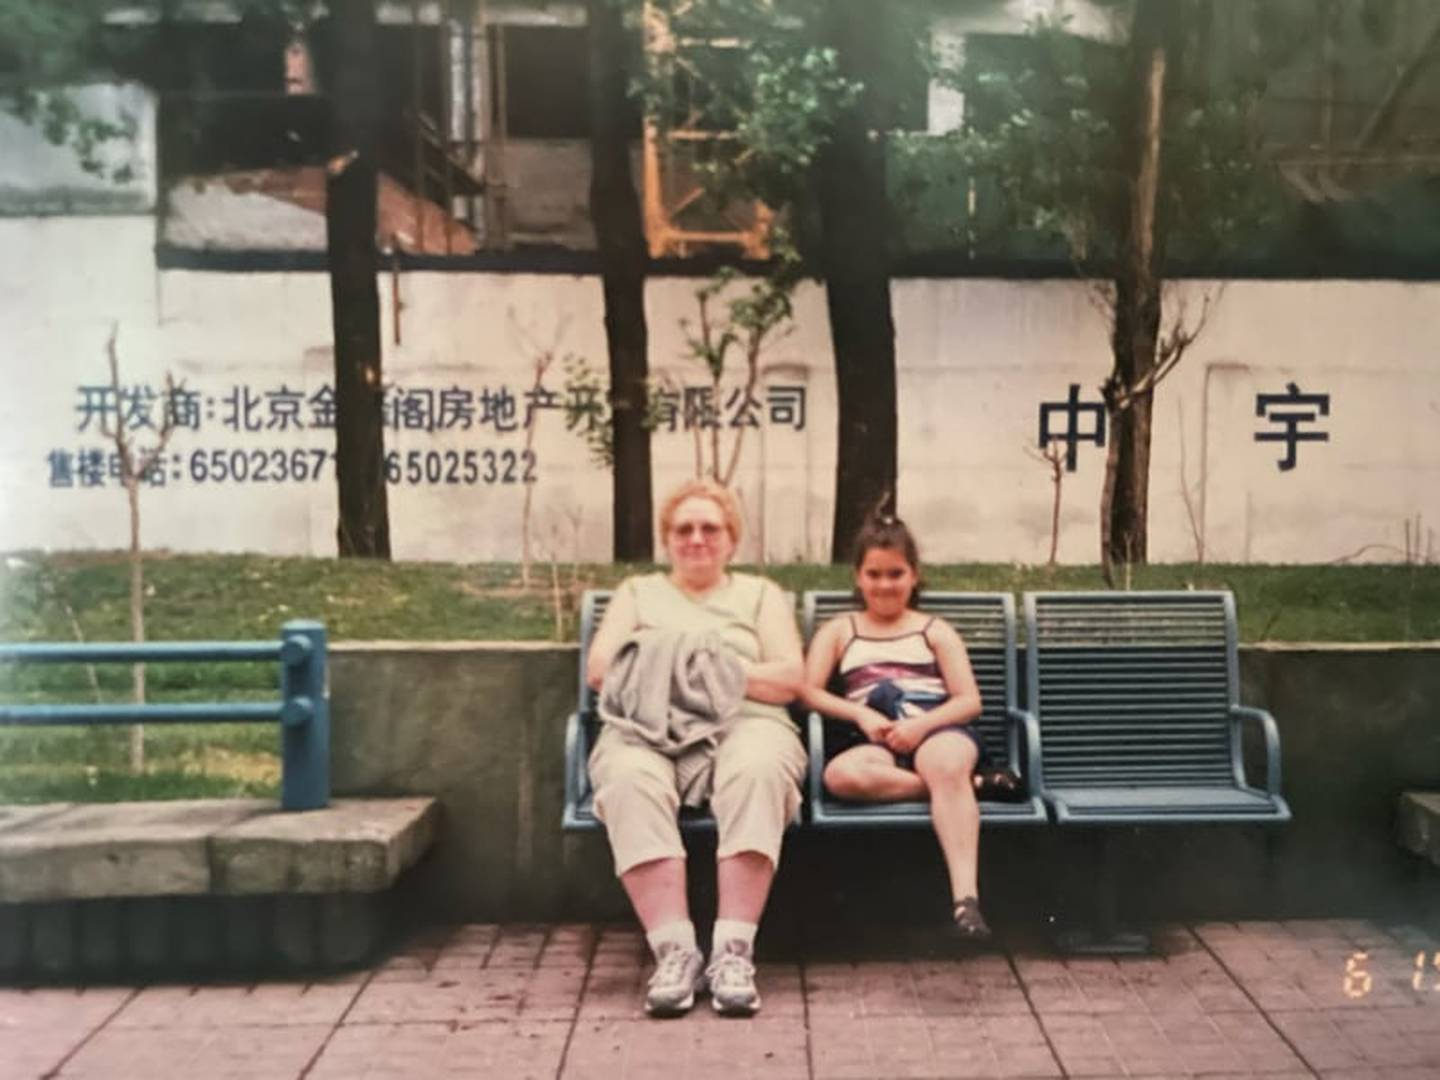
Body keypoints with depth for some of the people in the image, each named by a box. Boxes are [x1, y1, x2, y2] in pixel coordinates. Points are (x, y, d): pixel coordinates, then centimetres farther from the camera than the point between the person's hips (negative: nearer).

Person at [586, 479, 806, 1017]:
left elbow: (789, 677, 9)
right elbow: (599, 668, 12)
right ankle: (673, 950, -38)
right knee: (629, 780, -36)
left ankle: (734, 951, -38)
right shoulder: (637, 592, 28)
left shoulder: (759, 593, 24)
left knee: (756, 770, -37)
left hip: (745, 721, 0)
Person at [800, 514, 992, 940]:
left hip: (938, 730, 0)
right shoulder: (839, 630, 23)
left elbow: (969, 701, 8)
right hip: (874, 742, 1)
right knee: (841, 774, -36)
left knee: (946, 765, -39)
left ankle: (966, 897, -46)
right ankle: (965, 787, -28)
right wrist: (862, 715, -10)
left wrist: (921, 725, -13)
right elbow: (808, 691, 8)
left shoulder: (935, 631, 21)